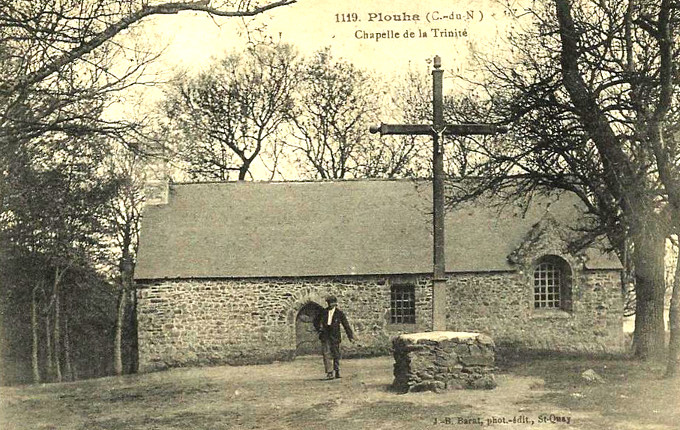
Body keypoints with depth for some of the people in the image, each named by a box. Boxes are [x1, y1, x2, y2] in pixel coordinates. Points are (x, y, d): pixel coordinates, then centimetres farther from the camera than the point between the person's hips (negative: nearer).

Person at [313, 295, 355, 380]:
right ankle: (329, 373, -9)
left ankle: (337, 371, 23)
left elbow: (346, 325, 1)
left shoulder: (339, 313, 0)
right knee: (327, 354, -9)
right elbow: (316, 321, 20)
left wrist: (350, 336, -1)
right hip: (325, 336, 1)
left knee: (336, 354, 6)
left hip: (335, 336, -1)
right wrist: (319, 329, 6)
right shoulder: (323, 312, 6)